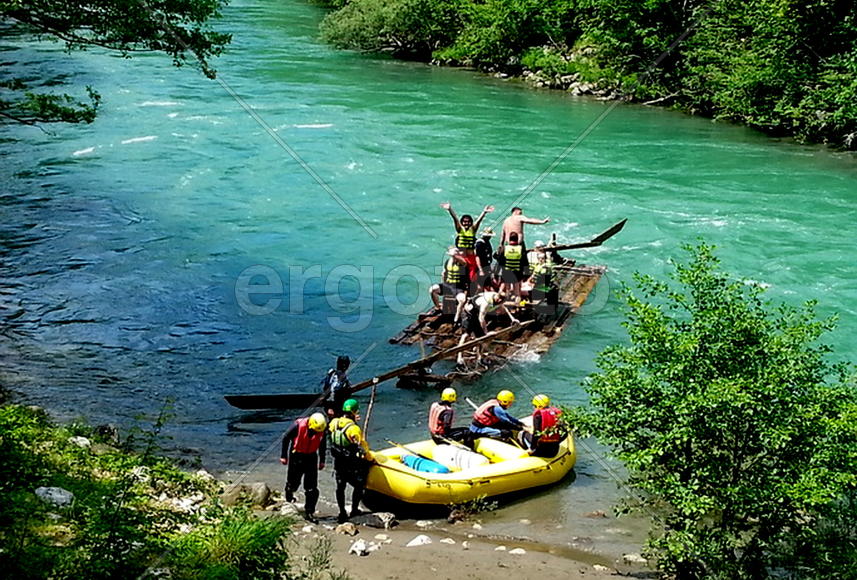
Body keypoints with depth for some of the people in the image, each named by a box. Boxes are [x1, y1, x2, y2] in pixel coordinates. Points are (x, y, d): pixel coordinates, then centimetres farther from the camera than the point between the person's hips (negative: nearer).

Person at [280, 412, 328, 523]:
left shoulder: (322, 430, -13)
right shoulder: (298, 425, -23)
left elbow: (322, 444, 7)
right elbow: (286, 438, -9)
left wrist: (322, 460, 13)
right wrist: (283, 456, -4)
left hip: (311, 457, 2)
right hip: (296, 456, -2)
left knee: (312, 488, -3)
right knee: (293, 482, 12)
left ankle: (309, 512, 4)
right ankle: (289, 498, 45)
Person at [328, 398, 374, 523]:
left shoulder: (334, 423, -8)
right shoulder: (354, 429, -25)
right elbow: (362, 448, -18)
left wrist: (351, 420, 17)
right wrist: (370, 459, 1)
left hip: (338, 462, 6)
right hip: (352, 465, -6)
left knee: (340, 487, 15)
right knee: (358, 486, 14)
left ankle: (342, 513, 21)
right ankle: (354, 510, 23)